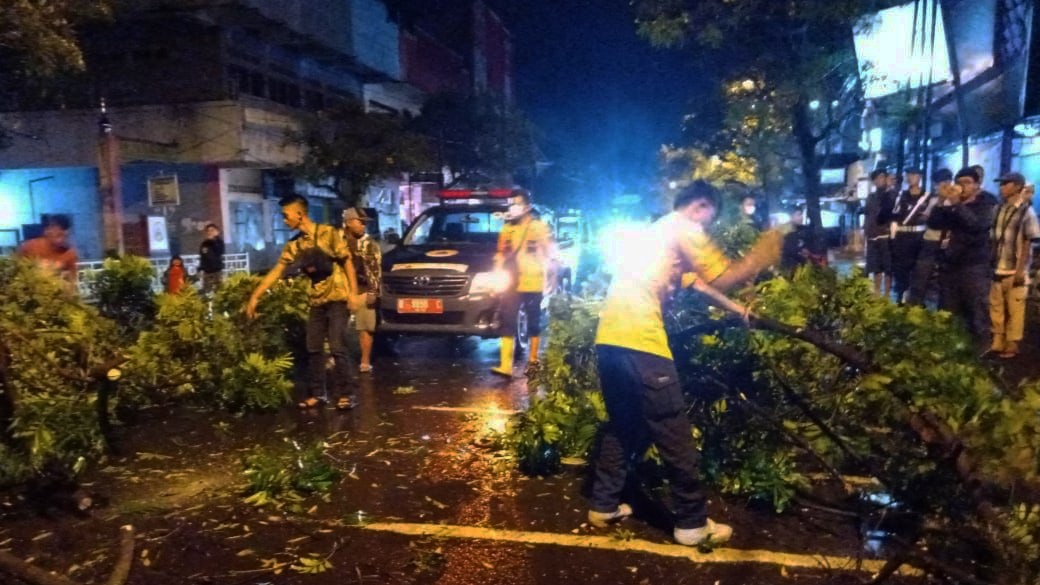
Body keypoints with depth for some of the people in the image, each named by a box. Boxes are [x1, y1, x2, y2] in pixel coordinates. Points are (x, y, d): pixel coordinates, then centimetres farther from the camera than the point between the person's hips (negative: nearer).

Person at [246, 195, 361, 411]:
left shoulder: (328, 233, -9)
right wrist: (254, 296, 4)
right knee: (313, 349, 7)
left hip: (337, 299, -6)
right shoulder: (293, 245, 7)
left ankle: (344, 395, 1)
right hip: (317, 302, 6)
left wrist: (353, 292, -14)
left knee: (337, 348, -8)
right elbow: (275, 271, 8)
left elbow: (347, 262, -7)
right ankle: (316, 394, 17)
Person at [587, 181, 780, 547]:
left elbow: (698, 283, 29)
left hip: (610, 335, 9)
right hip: (639, 339, -9)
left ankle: (603, 506, 25)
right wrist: (765, 253, 6)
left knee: (623, 424, 20)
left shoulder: (662, 229, 27)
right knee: (673, 431, 1)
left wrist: (737, 310, 30)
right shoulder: (684, 229, -1)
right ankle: (692, 522, 11)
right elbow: (722, 279, -5)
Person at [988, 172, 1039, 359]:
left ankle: (1012, 346, 11)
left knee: (1015, 310, 2)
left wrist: (1021, 269, -12)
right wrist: (991, 265, 8)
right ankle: (997, 344, 19)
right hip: (998, 269, 5)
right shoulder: (999, 210, 9)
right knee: (996, 308, 10)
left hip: (1015, 271, -5)